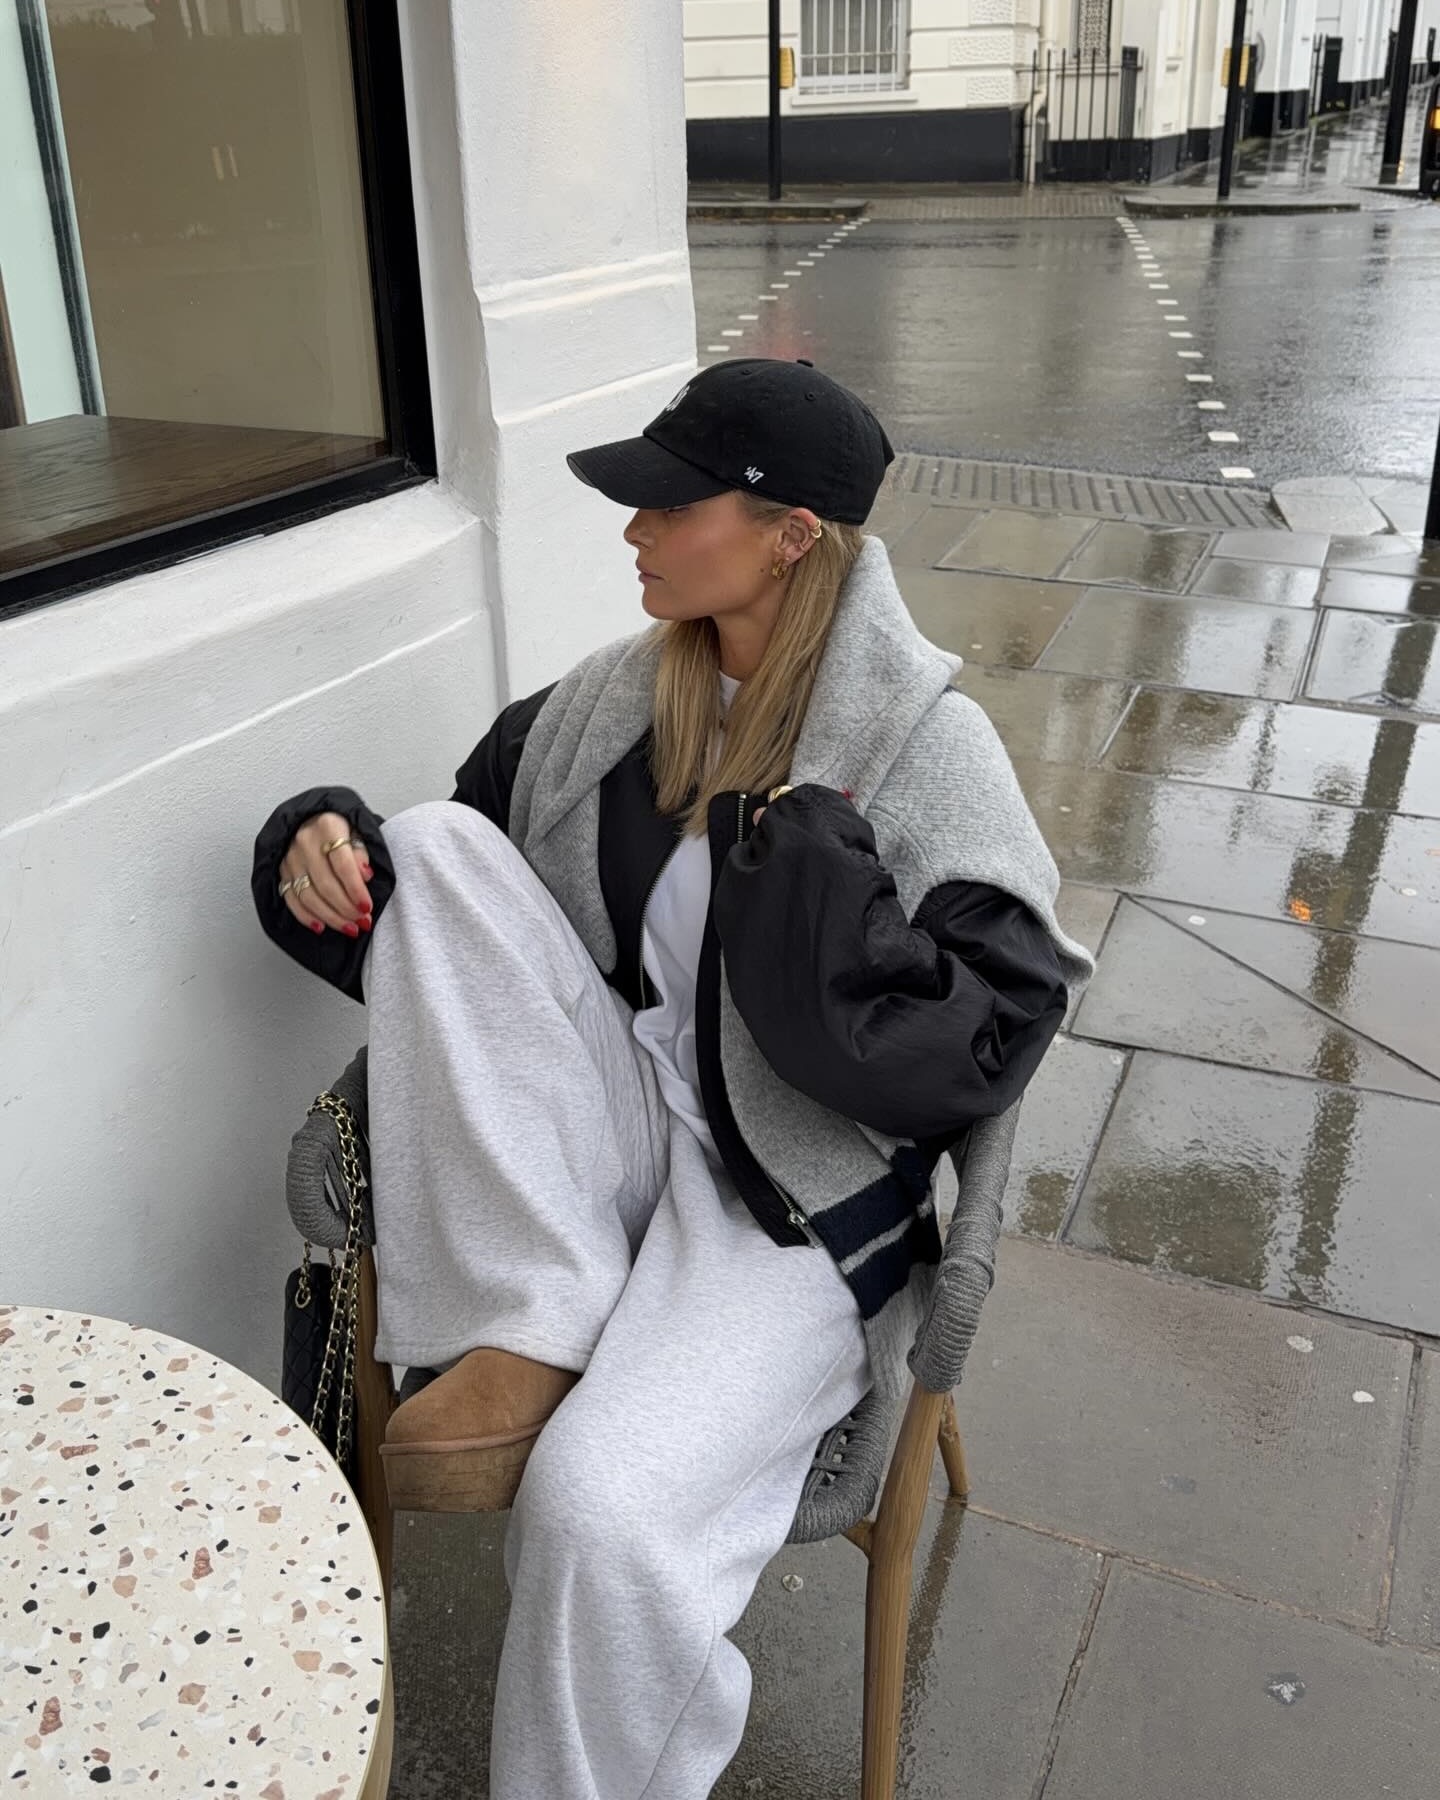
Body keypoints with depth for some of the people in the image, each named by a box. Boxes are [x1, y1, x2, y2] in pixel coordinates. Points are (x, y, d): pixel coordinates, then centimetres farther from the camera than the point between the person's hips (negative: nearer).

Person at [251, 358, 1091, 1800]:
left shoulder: (926, 747, -10)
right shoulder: (605, 705, 5)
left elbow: (972, 1056, -17)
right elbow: (454, 922, 14)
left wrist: (800, 856, -22)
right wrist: (323, 849, -6)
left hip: (792, 1207, -5)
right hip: (608, 1137, 6)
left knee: (600, 1506, -32)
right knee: (439, 839, -13)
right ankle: (538, 1323, -18)